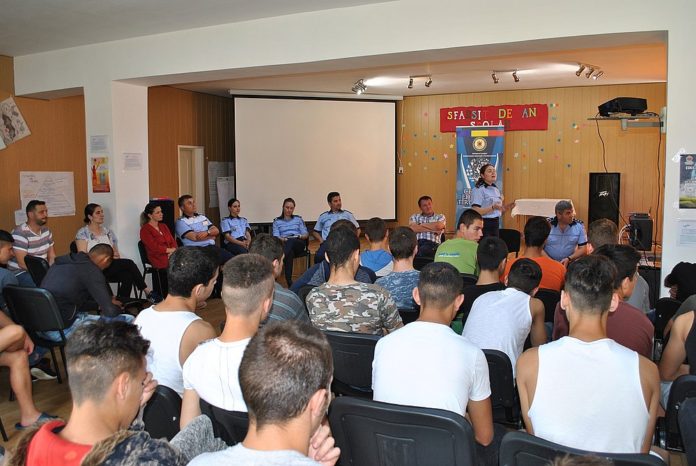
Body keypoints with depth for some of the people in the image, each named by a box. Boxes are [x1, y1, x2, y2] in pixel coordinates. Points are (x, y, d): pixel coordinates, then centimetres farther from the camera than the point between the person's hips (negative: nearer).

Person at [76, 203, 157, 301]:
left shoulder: (108, 232, 18)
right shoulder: (82, 233, 2)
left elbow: (116, 253, 17)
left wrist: (116, 255, -8)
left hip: (111, 267, 5)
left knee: (128, 276, -33)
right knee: (128, 263, -29)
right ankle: (148, 292, -24)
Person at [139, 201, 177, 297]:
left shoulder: (163, 226, 24)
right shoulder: (145, 230, 2)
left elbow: (173, 242, 15)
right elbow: (155, 248, -9)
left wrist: (173, 252, -6)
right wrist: (171, 250, -2)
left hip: (171, 257, 6)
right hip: (159, 261, -6)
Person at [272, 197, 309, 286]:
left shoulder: (298, 219, 25)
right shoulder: (277, 221, 21)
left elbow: (306, 234, 15)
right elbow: (276, 237, 6)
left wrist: (300, 236, -9)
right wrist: (283, 239, -17)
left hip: (299, 244, 1)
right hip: (284, 243, -1)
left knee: (291, 242, -40)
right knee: (290, 252, -41)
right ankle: (289, 282, -52)